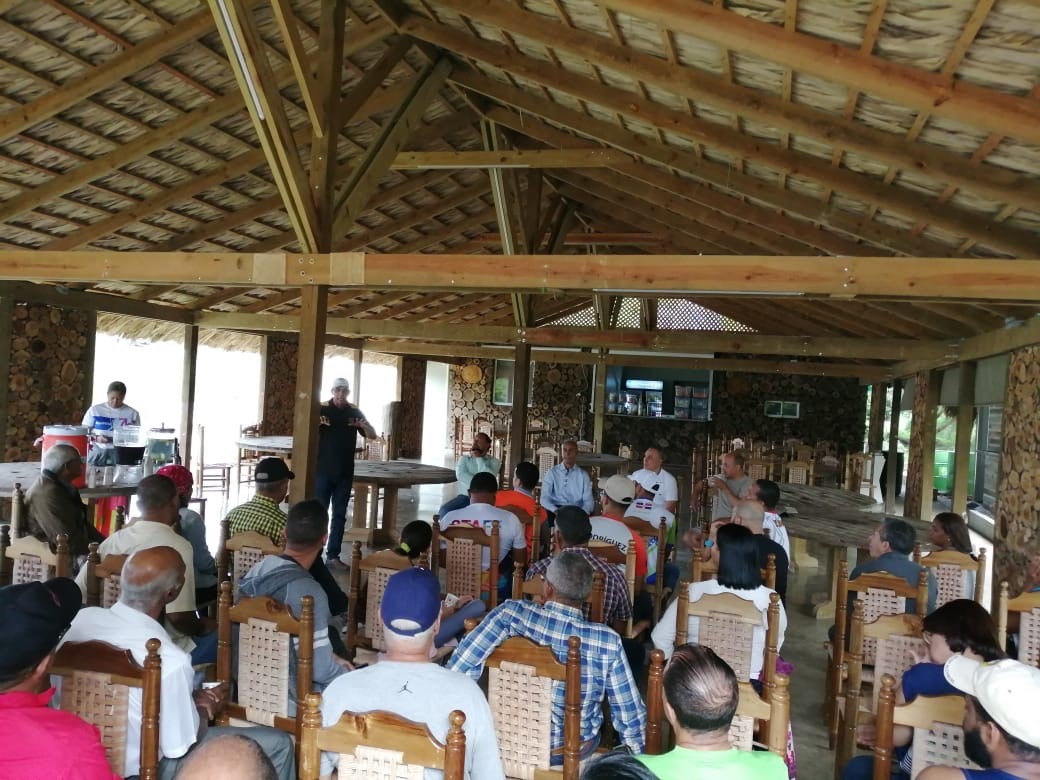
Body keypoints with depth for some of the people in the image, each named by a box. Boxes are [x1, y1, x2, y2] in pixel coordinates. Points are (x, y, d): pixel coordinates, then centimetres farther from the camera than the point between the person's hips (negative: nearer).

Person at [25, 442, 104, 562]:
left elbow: (81, 523, 19)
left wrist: (104, 543, 8)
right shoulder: (47, 494, -22)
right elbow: (68, 540, -25)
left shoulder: (63, 486, 11)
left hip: (76, 545, 10)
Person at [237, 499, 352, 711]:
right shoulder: (309, 591, -27)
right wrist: (347, 673, -3)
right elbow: (320, 669, -23)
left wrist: (329, 658, 13)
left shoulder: (255, 571, -3)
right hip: (291, 699, -7)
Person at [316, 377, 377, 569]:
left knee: (339, 516, 8)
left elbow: (372, 436, 6)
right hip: (323, 470, -3)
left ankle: (333, 555, 15)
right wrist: (316, 424, -31)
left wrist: (366, 427, -17)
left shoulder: (354, 412, 5)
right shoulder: (321, 409, -3)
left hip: (345, 473, 3)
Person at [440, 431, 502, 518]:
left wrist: (478, 458, -5)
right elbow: (460, 475, -8)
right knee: (444, 510, -25)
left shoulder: (494, 461, 6)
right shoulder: (464, 458, 12)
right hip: (465, 496, 2)